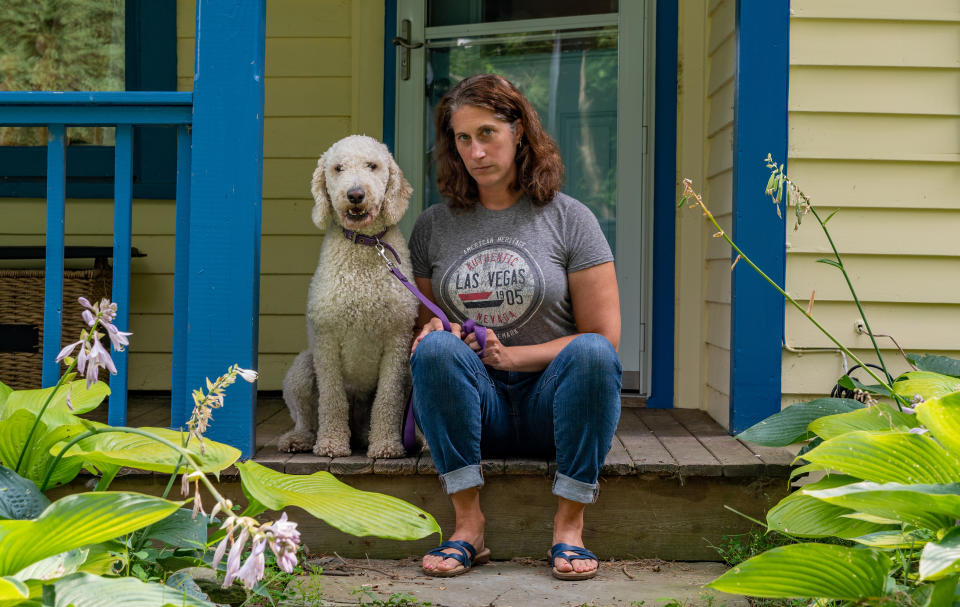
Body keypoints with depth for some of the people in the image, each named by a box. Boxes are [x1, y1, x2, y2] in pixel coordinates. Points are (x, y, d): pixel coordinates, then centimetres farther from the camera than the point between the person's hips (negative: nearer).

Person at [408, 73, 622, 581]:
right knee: (436, 348, -29)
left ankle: (569, 525, -25)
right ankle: (468, 523, -27)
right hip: (471, 408, 1)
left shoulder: (568, 219, 4)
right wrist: (433, 331, -8)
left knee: (593, 352, -32)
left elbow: (604, 337, 0)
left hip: (551, 405, -1)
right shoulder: (433, 226, 11)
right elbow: (420, 323, 18)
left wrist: (513, 356, -13)